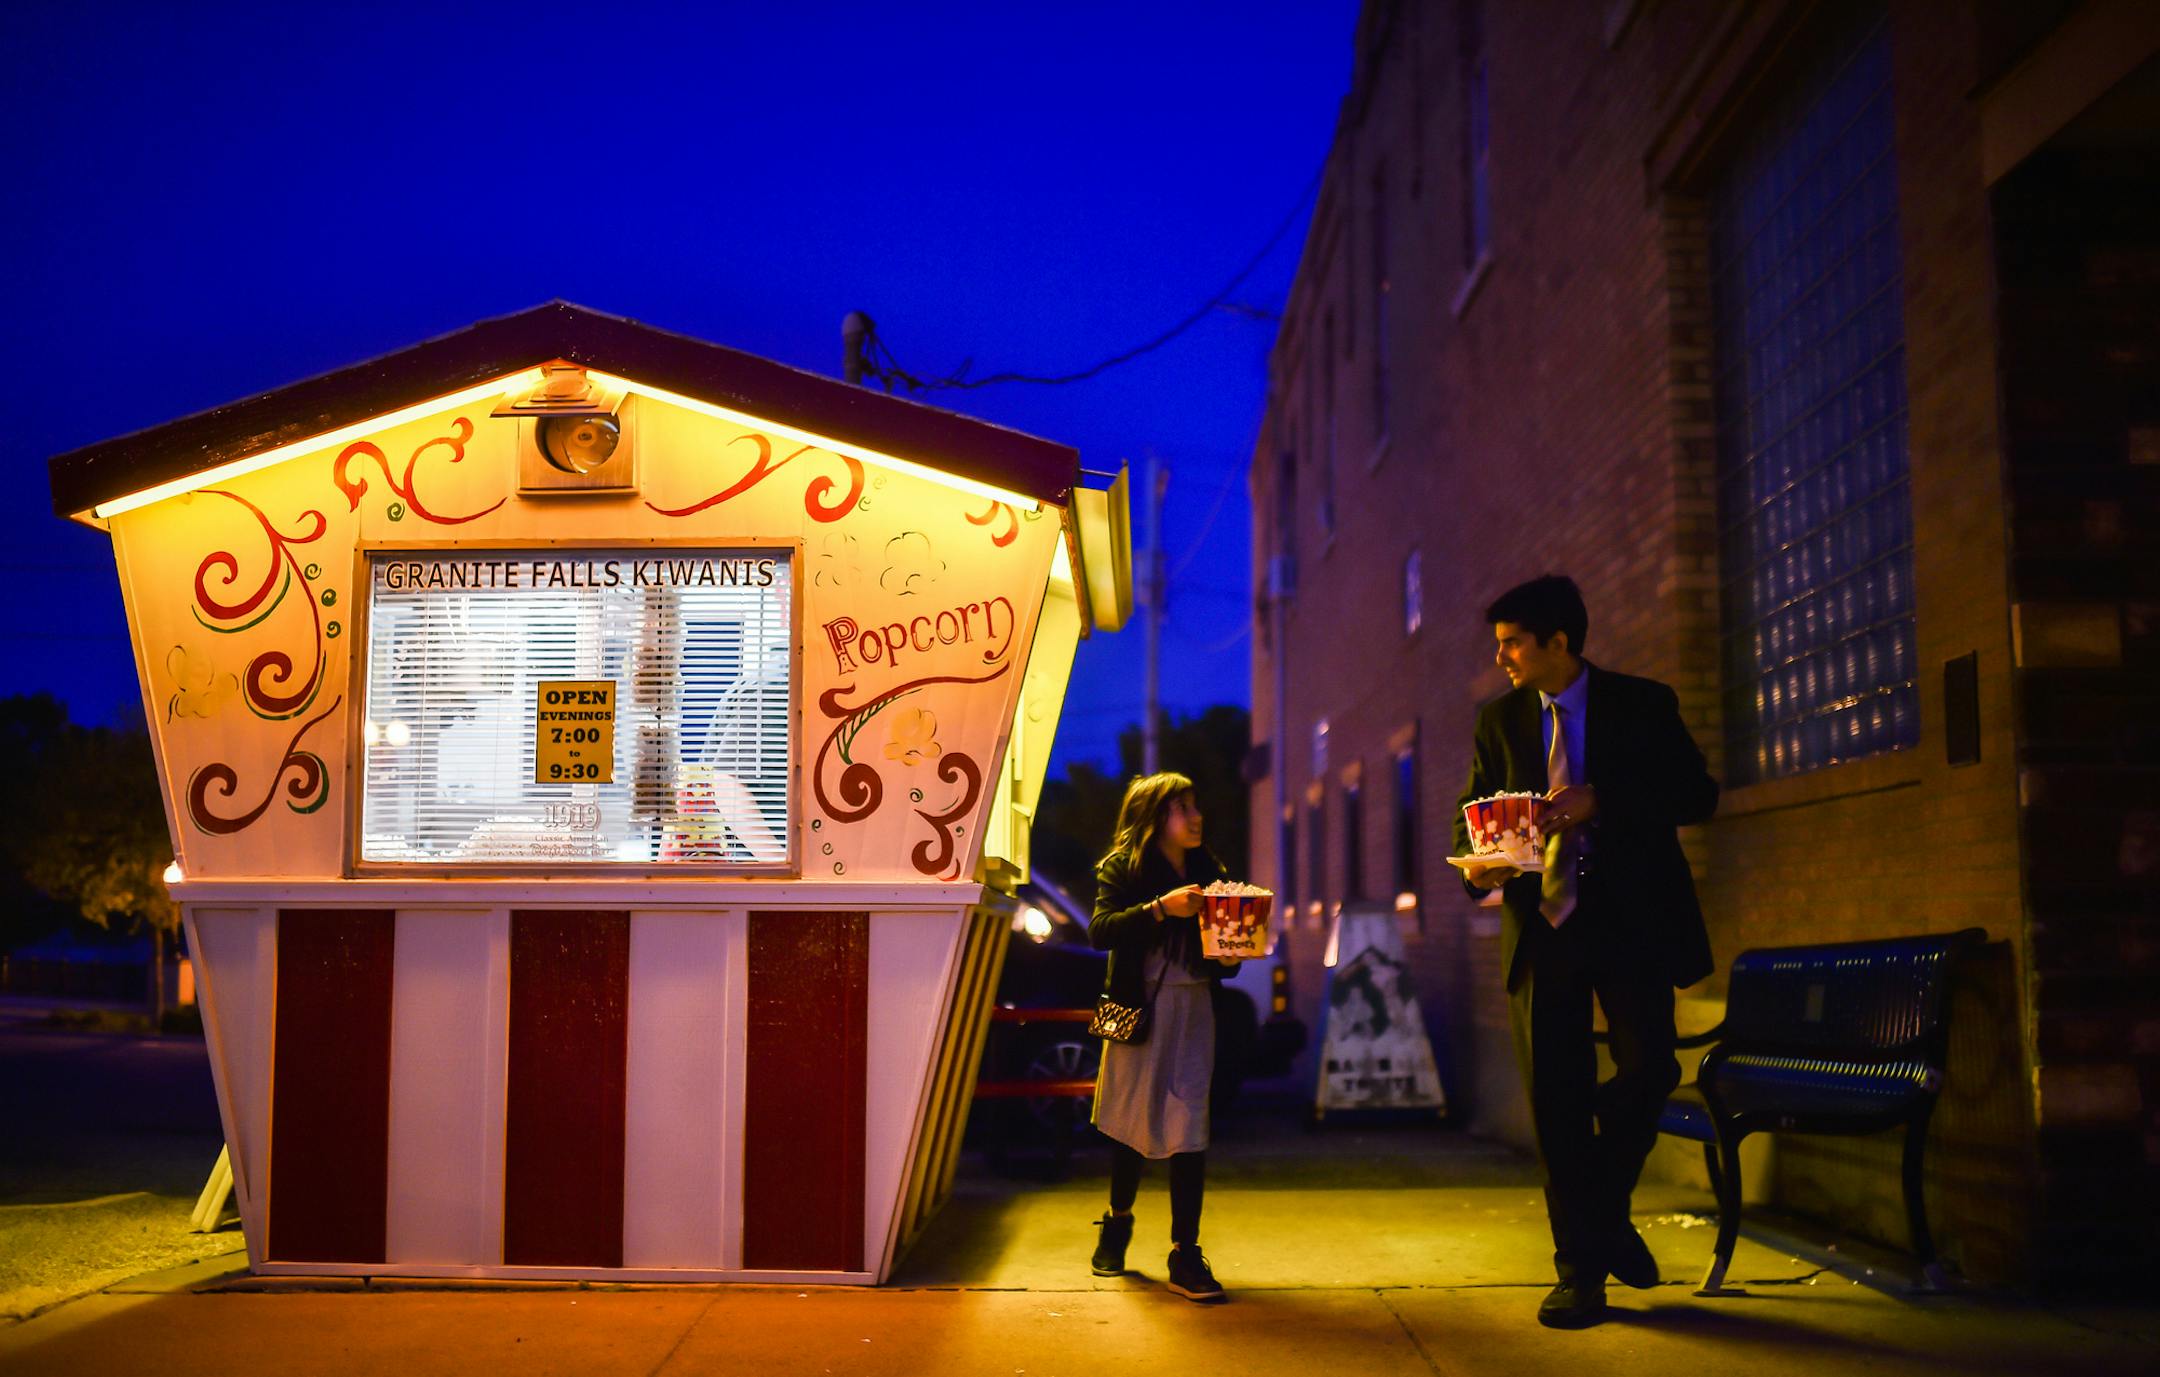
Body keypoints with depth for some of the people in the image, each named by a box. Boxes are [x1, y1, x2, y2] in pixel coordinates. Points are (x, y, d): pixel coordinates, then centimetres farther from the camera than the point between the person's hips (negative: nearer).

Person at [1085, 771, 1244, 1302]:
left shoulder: (1207, 870, 11)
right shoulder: (1121, 867, -2)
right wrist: (1160, 908, -25)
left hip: (1193, 1007, 3)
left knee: (1189, 1130, -4)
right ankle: (1117, 1222, 35)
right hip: (1139, 1008, -3)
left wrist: (1230, 957, -6)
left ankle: (1185, 1255, 2)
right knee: (1132, 1122, 10)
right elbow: (1099, 930, -17)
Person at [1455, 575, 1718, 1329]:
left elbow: (1697, 794, -5)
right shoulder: (1500, 719, 9)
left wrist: (1601, 801, -19)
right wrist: (1478, 864, -10)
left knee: (1648, 1068, -13)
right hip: (1541, 925, 2)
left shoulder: (1642, 705, 1)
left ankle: (1605, 1208, 17)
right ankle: (1580, 1264, 15)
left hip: (1631, 920, -2)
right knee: (1555, 1097, 2)